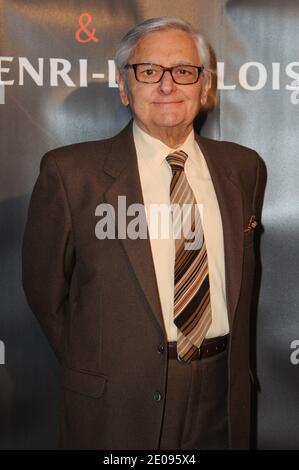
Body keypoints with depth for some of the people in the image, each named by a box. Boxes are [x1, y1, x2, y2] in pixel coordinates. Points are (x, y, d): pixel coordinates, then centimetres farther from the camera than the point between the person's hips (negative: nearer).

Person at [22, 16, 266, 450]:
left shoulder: (244, 168, 1)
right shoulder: (70, 172, -10)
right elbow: (45, 288, -2)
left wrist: (235, 362, 11)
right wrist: (94, 371, 3)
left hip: (223, 400, 3)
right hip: (117, 407, -3)